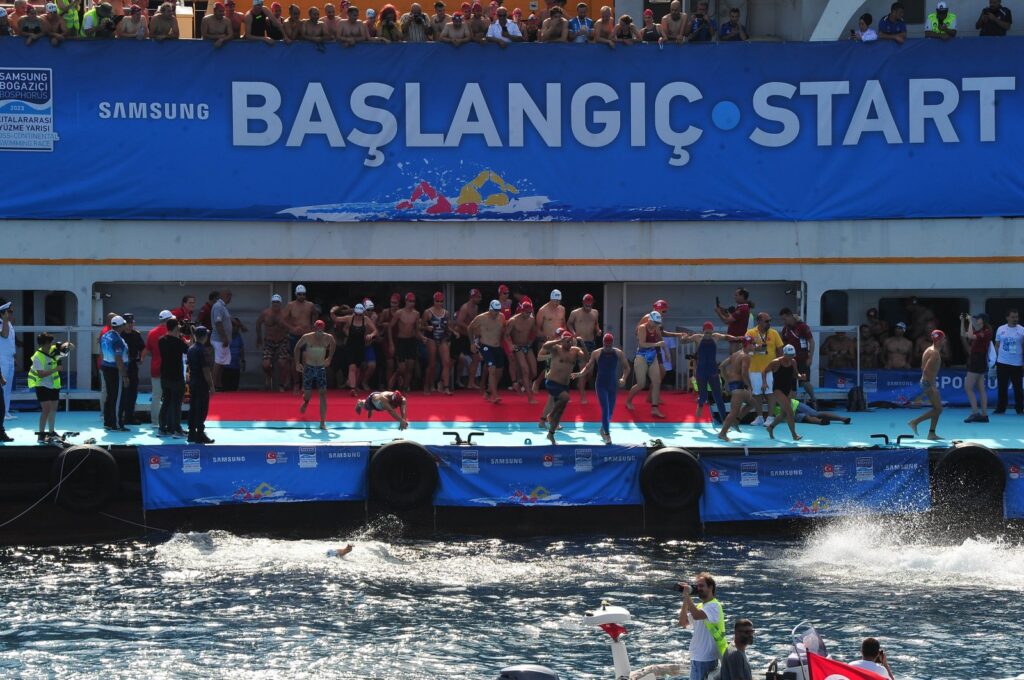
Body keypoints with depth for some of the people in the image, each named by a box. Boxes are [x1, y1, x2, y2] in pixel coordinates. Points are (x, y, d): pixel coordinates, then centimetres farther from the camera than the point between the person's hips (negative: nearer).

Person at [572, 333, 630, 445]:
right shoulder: (596, 354, -5)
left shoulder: (619, 353, -2)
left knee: (610, 411, 10)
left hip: (613, 385, 3)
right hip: (601, 385, -3)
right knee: (605, 409, -15)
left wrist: (624, 378, -14)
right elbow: (588, 367, 1)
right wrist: (580, 374, -18)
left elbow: (626, 367, 4)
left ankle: (604, 428, 36)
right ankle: (607, 434, -11)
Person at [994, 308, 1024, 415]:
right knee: (1002, 387, 6)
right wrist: (995, 359, 5)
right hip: (1002, 363, 2)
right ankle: (1001, 408, 13)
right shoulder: (1000, 329, 5)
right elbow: (997, 346, 10)